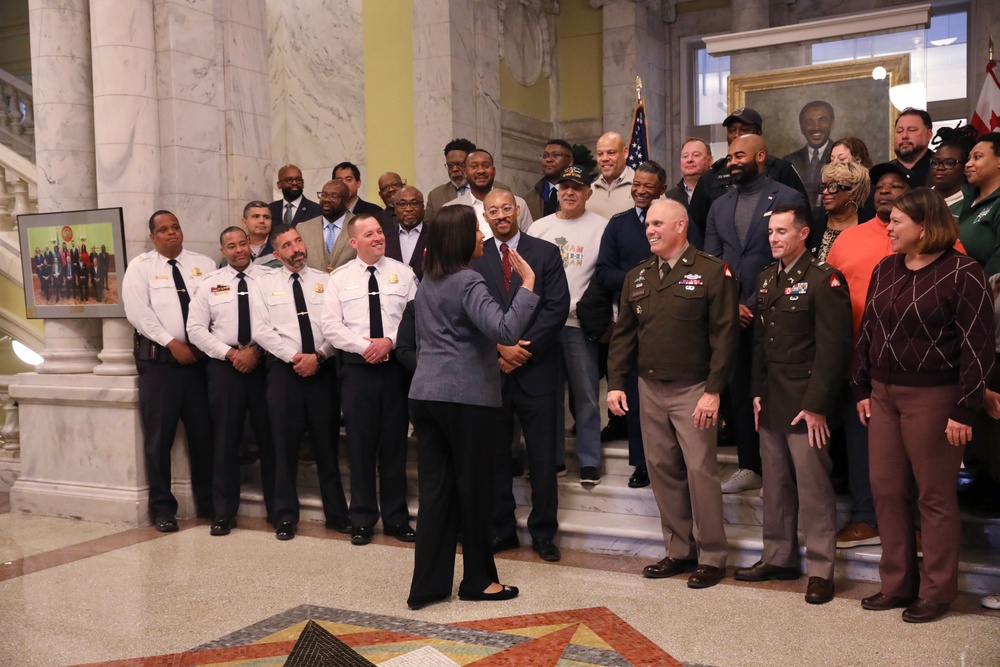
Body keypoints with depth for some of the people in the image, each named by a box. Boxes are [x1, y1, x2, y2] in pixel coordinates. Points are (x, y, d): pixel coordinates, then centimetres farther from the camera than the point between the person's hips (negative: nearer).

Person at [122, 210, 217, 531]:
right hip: (159, 359, -2)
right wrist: (173, 344, -13)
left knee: (203, 432, 6)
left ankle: (208, 502, 18)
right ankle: (162, 507, 12)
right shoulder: (140, 267, 4)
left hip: (201, 358, 2)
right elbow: (138, 312, -7)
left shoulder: (204, 264, 10)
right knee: (159, 435, 1)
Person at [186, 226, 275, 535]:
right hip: (224, 365, 1)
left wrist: (257, 351, -12)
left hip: (265, 364, -1)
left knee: (270, 437, 5)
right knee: (226, 439, 4)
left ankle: (277, 508, 16)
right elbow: (196, 329, 2)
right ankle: (224, 512, 14)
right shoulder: (209, 284, 7)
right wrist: (230, 353, -7)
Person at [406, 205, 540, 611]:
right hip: (466, 397, -7)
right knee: (474, 489, 6)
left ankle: (428, 584, 12)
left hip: (424, 394, 7)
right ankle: (478, 580, 19)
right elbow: (506, 332, -25)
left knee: (435, 489, 9)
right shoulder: (468, 282, -12)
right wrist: (527, 284, -20)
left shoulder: (427, 283, 13)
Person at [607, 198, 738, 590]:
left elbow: (724, 335, -10)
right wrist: (616, 382, 3)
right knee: (662, 470, 9)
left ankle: (712, 557, 10)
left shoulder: (712, 272, -5)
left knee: (700, 471, -4)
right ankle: (679, 551, 22)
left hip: (693, 389, -5)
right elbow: (623, 333, 13)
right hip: (650, 389, 6)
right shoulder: (637, 277, 12)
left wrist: (713, 390, -15)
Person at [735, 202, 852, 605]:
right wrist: (757, 392, 10)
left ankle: (821, 569, 10)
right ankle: (778, 557, 26)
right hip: (772, 401, 7)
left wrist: (817, 405, -16)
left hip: (806, 402, -7)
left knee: (813, 487, -1)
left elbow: (833, 348, -14)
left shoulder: (824, 280, -11)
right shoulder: (766, 279, 13)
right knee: (775, 484, 14)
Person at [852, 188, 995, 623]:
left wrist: (964, 412, -15)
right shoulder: (885, 270, 9)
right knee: (886, 490, 10)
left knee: (934, 497, 5)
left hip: (933, 398, -6)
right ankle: (897, 584, 24)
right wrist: (862, 389, 11)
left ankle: (936, 592, 19)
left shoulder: (961, 273, -11)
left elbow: (978, 346, -12)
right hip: (883, 393, 6)